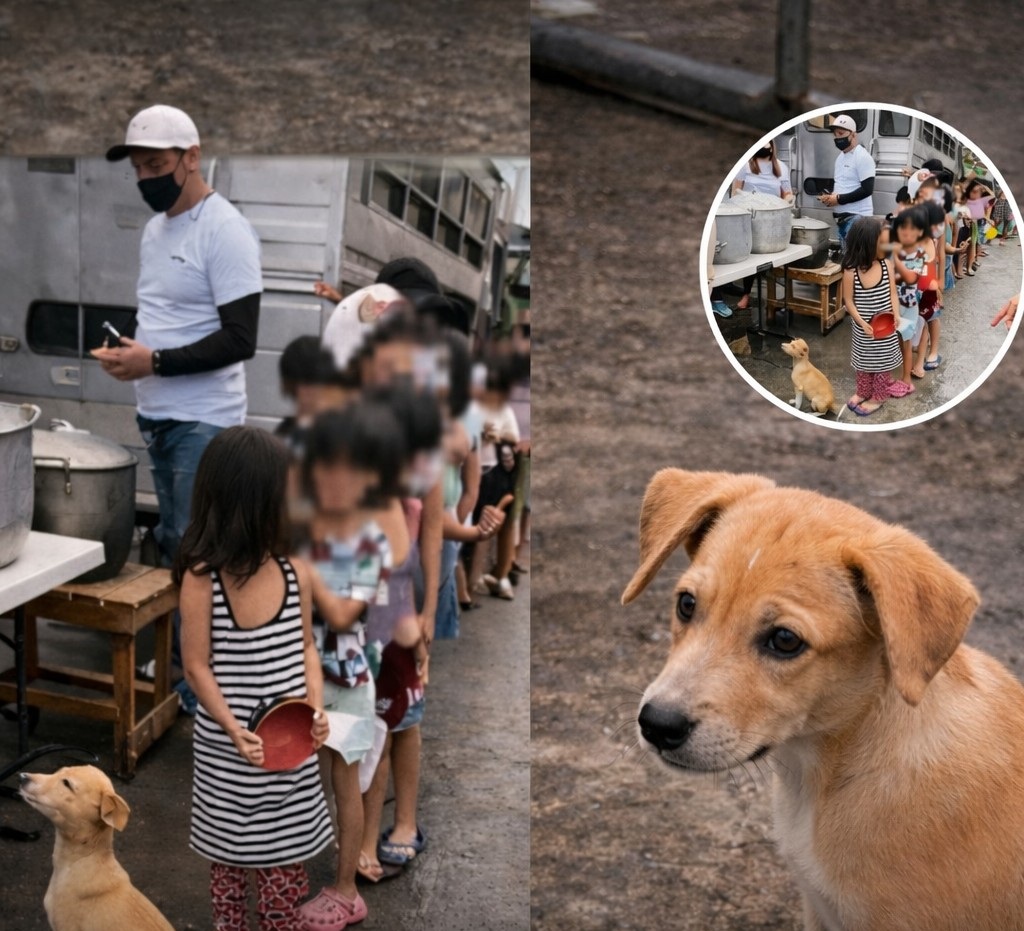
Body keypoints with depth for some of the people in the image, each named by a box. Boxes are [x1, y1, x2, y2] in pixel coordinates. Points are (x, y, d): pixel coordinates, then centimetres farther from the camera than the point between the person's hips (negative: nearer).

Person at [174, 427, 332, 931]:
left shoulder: (294, 573, -3)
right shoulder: (201, 578, -16)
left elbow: (305, 647, 6)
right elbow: (197, 668, -13)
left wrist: (316, 706, -10)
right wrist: (235, 731, -22)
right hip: (227, 751, -4)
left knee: (286, 854, 15)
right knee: (230, 854, 15)